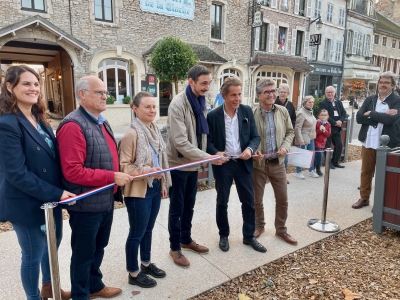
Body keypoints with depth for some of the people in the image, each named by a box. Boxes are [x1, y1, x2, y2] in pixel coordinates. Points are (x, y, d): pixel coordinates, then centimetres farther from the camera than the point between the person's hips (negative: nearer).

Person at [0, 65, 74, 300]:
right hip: (27, 204, -8)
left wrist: (59, 193, 3)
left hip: (51, 200, 9)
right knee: (33, 255, 11)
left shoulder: (39, 120, 7)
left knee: (53, 243, 24)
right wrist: (56, 193, -24)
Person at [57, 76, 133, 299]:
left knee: (98, 249, 24)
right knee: (83, 253, 11)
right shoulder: (73, 126, -20)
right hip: (87, 205, -9)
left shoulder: (101, 122, 10)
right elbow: (72, 171, -26)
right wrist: (112, 178, -23)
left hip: (106, 201, 9)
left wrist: (120, 175, 5)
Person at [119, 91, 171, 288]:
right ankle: (133, 274, 27)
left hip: (154, 187, 7)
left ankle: (146, 263, 40)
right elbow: (123, 166, -17)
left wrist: (163, 184, 15)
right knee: (137, 233, 8)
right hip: (138, 190, -7)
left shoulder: (154, 130, 5)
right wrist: (146, 171, -28)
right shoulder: (132, 134, -19)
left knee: (148, 229, 21)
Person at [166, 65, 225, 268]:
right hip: (178, 164, -7)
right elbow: (180, 142, -26)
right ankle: (175, 248, 23)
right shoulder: (178, 104, -20)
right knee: (177, 207, 6)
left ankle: (186, 240, 36)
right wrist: (208, 158, -26)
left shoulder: (201, 101, 5)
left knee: (189, 205, 19)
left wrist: (202, 158, 4)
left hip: (193, 163, 7)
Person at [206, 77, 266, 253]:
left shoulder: (247, 111, 0)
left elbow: (255, 136, 2)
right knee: (222, 202, 11)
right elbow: (208, 141, -3)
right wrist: (215, 153, -22)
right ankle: (223, 236, 31)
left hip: (243, 163, 2)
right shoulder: (213, 115, -7)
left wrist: (250, 149, -18)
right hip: (223, 164, -2)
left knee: (249, 201, 9)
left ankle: (249, 236, 28)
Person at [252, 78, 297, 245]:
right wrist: (253, 152, -21)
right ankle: (259, 226, 36)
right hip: (258, 163, -3)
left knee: (282, 199, 12)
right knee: (257, 199, 12)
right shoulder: (251, 114, -12)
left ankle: (281, 229, 31)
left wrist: (285, 147, -7)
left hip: (277, 163, 4)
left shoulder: (283, 112, 1)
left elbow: (290, 132, 10)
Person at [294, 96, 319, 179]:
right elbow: (297, 128, -22)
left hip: (311, 138, 9)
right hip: (304, 138, -9)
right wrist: (300, 140, -23)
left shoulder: (310, 111, 8)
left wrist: (313, 135, 17)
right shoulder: (301, 113, -19)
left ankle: (311, 171, 29)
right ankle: (298, 172, 16)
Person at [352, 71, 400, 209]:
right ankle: (364, 198, 26)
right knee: (366, 171, 12)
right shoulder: (369, 100, 8)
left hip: (386, 145, -3)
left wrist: (371, 114, -11)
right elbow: (359, 118, -6)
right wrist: (381, 117, -15)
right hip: (368, 143, 4)